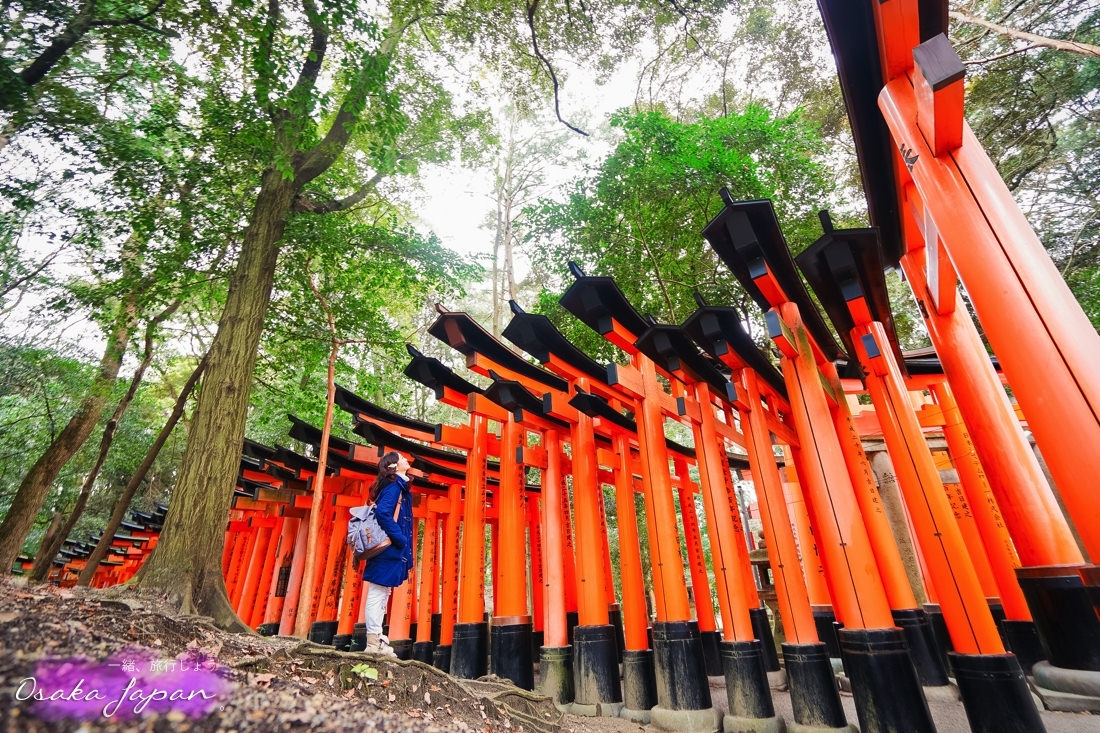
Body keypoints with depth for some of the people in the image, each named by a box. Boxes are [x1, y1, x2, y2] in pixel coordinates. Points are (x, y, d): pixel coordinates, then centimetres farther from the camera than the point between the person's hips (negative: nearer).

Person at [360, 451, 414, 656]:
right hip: (388, 550, -10)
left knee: (380, 595, 13)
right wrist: (400, 539, -19)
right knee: (377, 595, -3)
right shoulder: (394, 486, -12)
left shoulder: (398, 486, 16)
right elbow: (382, 513, -25)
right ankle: (374, 642, 3)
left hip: (388, 550, 10)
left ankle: (376, 641, 20)